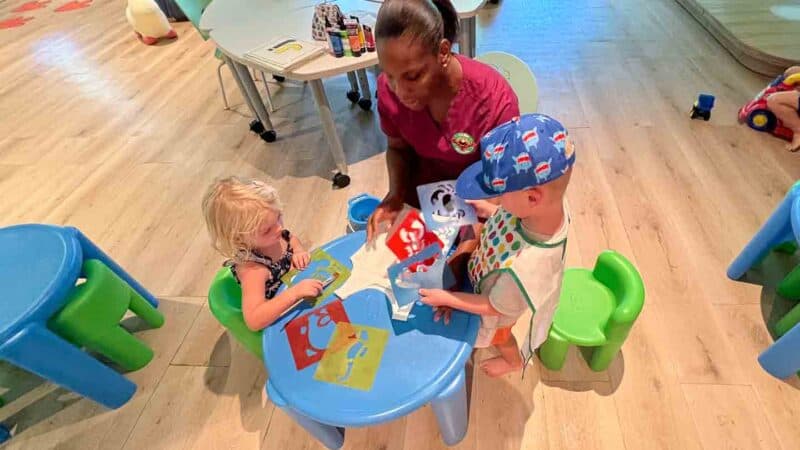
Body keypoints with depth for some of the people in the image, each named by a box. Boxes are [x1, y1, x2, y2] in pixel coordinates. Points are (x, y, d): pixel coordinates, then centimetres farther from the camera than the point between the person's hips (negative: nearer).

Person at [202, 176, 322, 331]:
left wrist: (300, 252, -15)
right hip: (284, 321, -6)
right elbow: (253, 320, -40)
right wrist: (295, 292, -47)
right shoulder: (252, 269, -33)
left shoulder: (278, 234, -17)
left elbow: (292, 239, 6)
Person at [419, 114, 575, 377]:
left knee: (498, 335, 31)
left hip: (499, 309, -5)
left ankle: (514, 362, 67)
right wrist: (482, 208, -17)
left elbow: (495, 307, -30)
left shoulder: (527, 267, -50)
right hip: (494, 278, 6)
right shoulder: (548, 200, -32)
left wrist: (446, 298, -22)